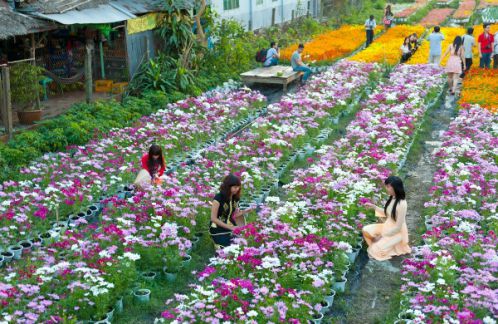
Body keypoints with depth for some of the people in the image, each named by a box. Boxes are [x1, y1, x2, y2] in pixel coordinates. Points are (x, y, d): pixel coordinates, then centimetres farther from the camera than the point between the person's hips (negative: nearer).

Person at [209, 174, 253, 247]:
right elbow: (213, 218, -18)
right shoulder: (218, 198, -19)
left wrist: (244, 211, -10)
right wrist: (230, 227, -20)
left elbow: (234, 215, 9)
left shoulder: (235, 198, 1)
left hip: (231, 229, 6)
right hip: (218, 231, -6)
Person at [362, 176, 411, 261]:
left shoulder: (402, 204, -30)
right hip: (387, 227, 8)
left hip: (397, 233, -8)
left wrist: (382, 235, -18)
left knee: (374, 250, -16)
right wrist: (373, 207, 6)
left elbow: (398, 227, -25)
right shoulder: (392, 198, -4)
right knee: (366, 230, -1)